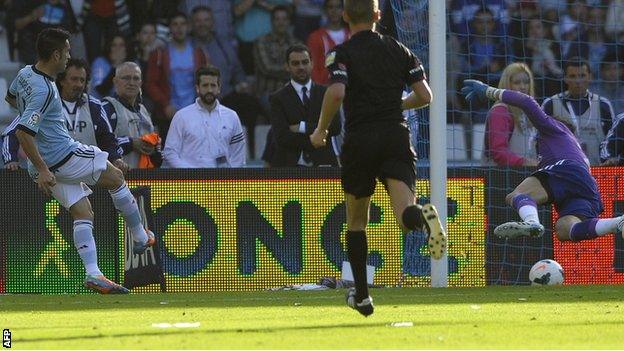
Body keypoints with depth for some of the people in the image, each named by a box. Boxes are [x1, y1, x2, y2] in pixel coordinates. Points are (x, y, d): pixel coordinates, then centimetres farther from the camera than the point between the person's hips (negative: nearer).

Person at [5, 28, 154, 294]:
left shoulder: (26, 73, 4)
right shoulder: (44, 90, -26)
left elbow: (10, 98, 27)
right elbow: (22, 133, -31)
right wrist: (42, 170, -29)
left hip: (46, 164, 9)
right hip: (63, 158, -9)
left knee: (83, 214, 9)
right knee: (116, 178, 13)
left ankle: (93, 273, 0)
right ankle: (140, 237, 25)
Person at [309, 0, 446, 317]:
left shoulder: (341, 53, 1)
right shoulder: (399, 50, 12)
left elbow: (336, 92, -17)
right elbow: (424, 96, 10)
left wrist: (321, 130, -3)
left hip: (359, 141, -1)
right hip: (396, 136, 1)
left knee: (356, 221, 16)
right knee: (406, 216, -12)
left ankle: (362, 296, 16)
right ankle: (423, 216, -50)